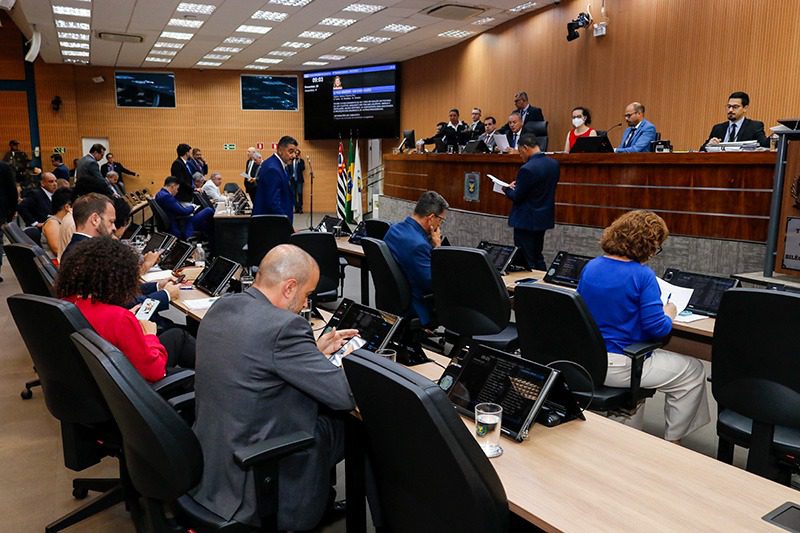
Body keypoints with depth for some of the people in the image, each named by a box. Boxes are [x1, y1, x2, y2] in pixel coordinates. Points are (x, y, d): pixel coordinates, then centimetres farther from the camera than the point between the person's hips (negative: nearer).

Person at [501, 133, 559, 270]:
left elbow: (517, 197, -17)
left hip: (527, 221, -8)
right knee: (537, 257, 20)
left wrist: (507, 188, 4)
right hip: (544, 218, 8)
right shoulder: (554, 164, 3)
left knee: (526, 262, 2)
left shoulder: (527, 169, -22)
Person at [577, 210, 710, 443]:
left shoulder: (590, 267, 3)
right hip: (617, 366, -7)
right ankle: (672, 442, 25)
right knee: (693, 370, 14)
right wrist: (669, 314, 5)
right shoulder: (642, 275, -17)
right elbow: (656, 328, -16)